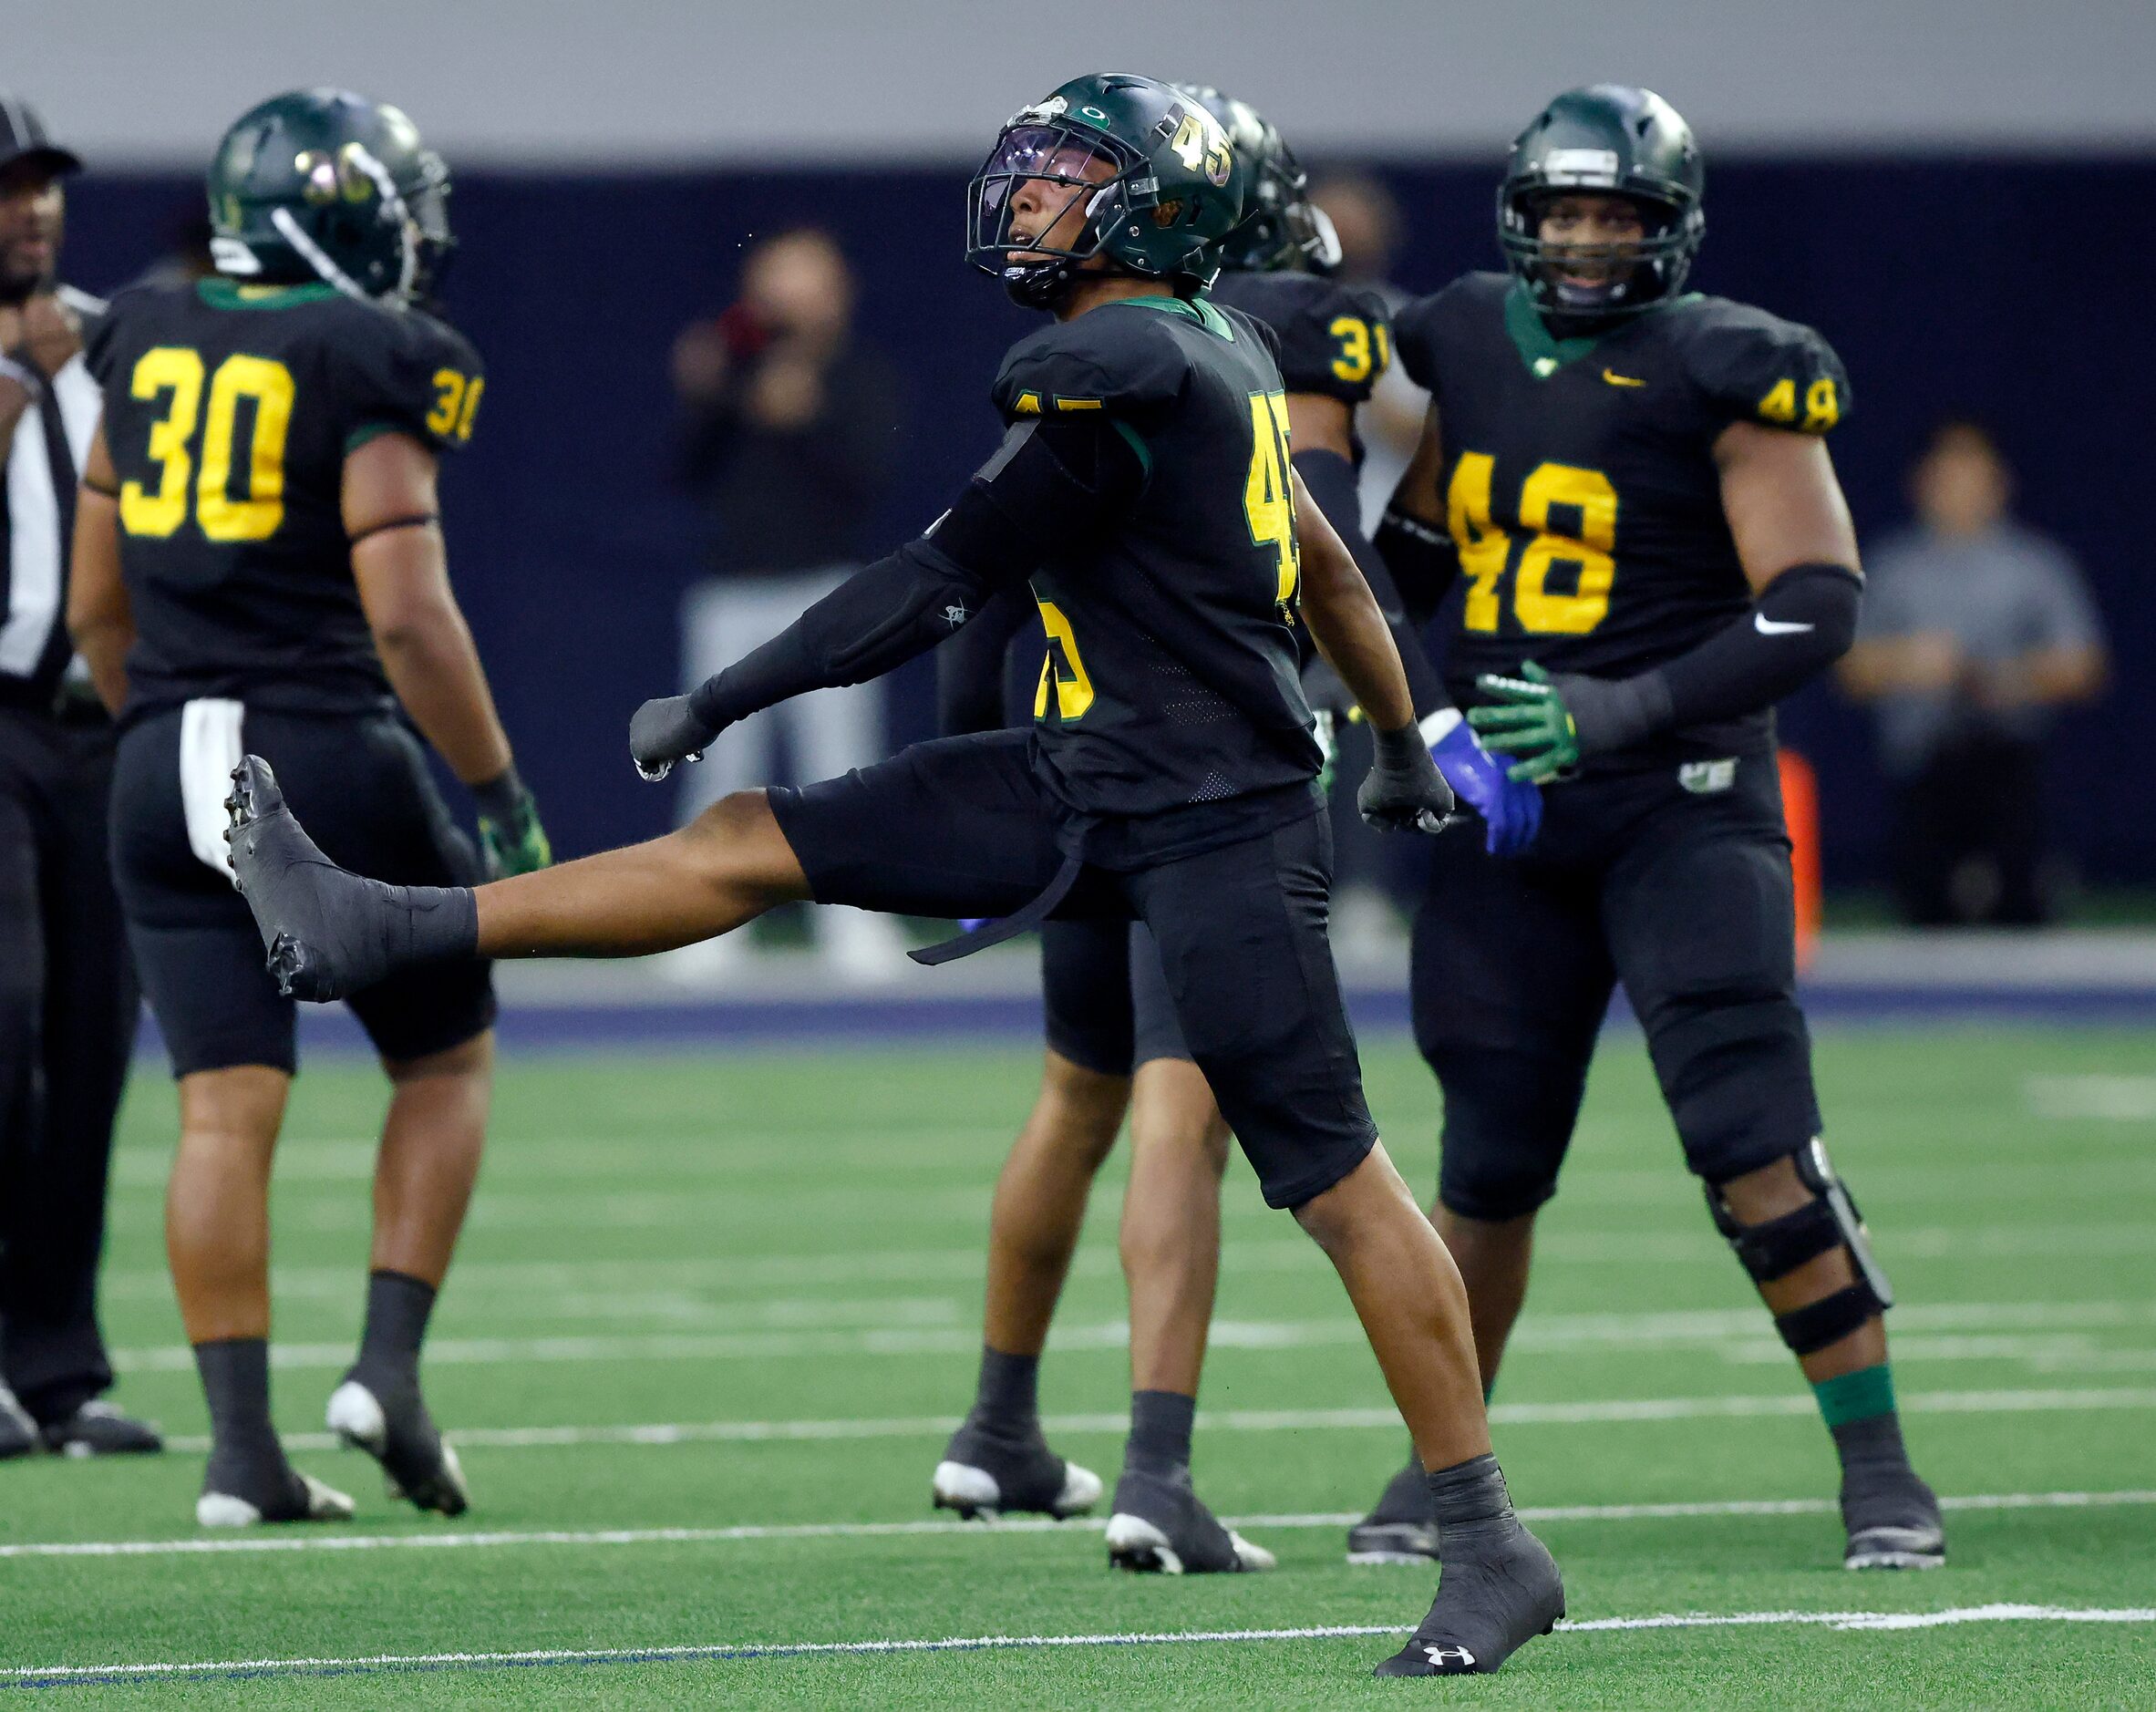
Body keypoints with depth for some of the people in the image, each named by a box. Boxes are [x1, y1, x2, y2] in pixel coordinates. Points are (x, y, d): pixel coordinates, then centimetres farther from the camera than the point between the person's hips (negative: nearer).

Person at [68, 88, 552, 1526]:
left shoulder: (147, 349, 10)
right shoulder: (368, 370, -9)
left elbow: (98, 607, 15)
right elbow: (407, 616, -15)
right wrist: (502, 791, -7)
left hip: (172, 765, 5)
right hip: (333, 753, -5)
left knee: (227, 1108, 2)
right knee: (448, 1058, 15)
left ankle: (243, 1447, -2)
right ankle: (389, 1366, 3)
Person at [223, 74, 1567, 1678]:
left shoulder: (1123, 374, -18)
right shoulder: (1213, 356, 11)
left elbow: (943, 583, -14)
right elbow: (1326, 566, 23)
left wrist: (720, 697, -7)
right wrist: (1402, 744, 39)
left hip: (1216, 822, -10)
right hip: (1087, 784, 10)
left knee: (1338, 1178, -5)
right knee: (757, 842, 5)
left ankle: (1493, 1547, 1)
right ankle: (377, 933, 6)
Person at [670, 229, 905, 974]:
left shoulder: (862, 379, 5)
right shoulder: (735, 369, 10)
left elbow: (868, 479, -9)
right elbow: (697, 477, 4)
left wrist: (807, 418, -21)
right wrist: (703, 401, -11)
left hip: (826, 591, -2)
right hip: (733, 597, 2)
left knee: (839, 761, -8)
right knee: (721, 771, -1)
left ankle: (853, 924, -5)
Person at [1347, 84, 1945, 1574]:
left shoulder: (1723, 376, -9)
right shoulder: (1467, 347, 8)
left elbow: (1817, 603, -15)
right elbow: (1419, 551, 25)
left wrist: (1626, 710, -23)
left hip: (1681, 801, -5)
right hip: (1507, 810, 5)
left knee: (1754, 1144, -14)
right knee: (1491, 1166, 7)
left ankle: (1880, 1465, -5)